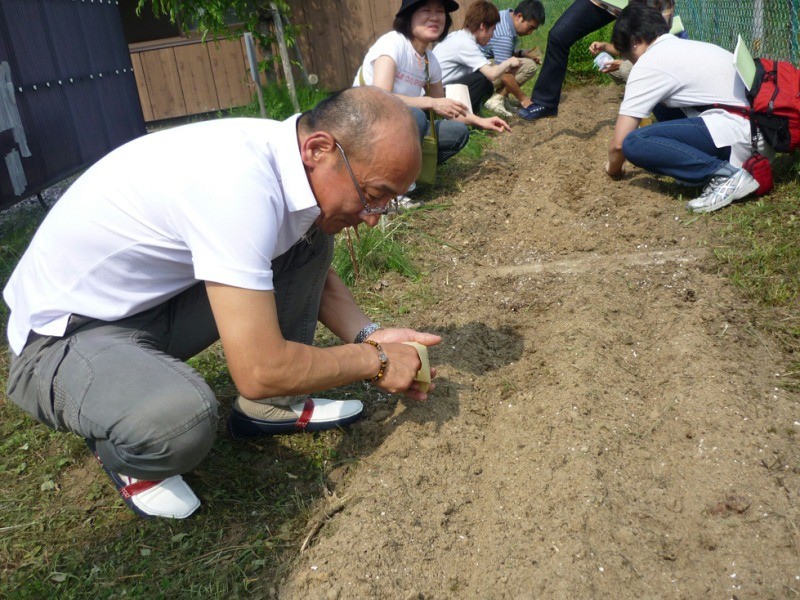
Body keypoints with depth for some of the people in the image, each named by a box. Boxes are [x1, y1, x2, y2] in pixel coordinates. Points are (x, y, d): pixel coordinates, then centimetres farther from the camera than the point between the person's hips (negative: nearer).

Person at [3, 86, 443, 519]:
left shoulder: (292, 155, -7)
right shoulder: (240, 183, -34)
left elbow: (315, 275, 11)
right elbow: (260, 371, -33)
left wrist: (368, 336, -7)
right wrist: (373, 362, -18)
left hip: (155, 297, 8)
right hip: (61, 336, -8)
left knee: (309, 241, -3)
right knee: (180, 417, -38)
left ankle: (269, 407, 8)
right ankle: (123, 453, -1)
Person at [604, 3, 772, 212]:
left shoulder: (648, 63, -5)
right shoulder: (688, 48, 21)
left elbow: (619, 142, -3)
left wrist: (613, 167, 18)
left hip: (739, 136, -9)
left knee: (634, 143, -16)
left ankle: (725, 174, -17)